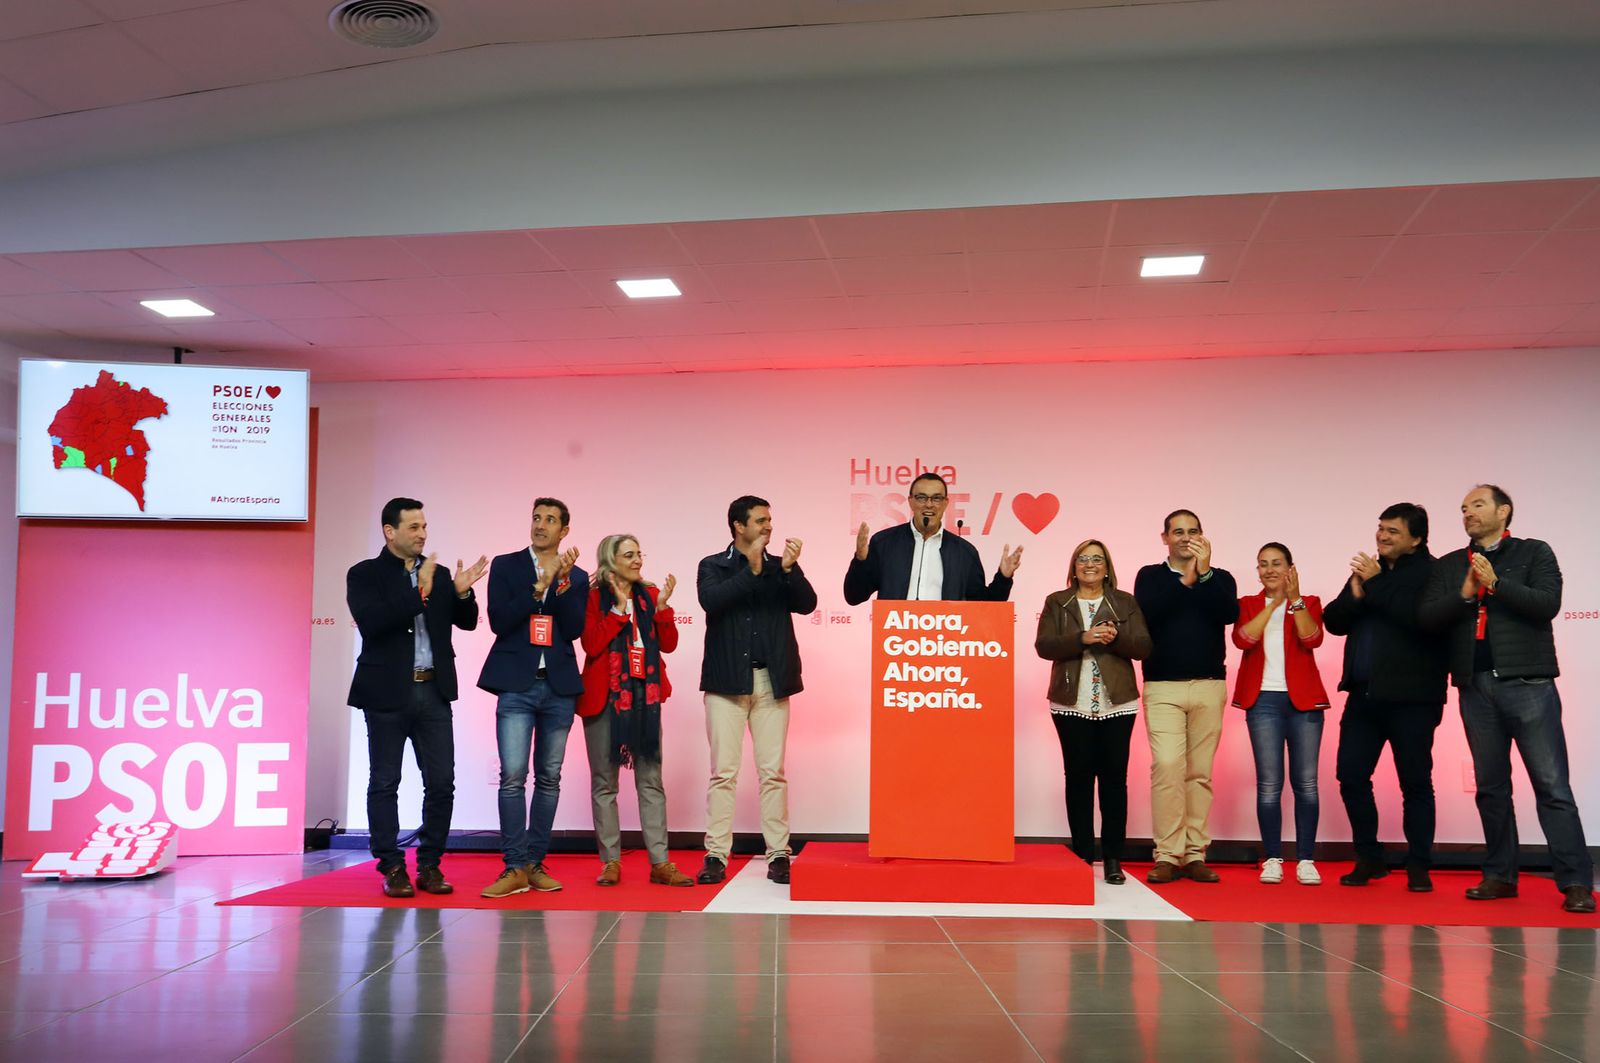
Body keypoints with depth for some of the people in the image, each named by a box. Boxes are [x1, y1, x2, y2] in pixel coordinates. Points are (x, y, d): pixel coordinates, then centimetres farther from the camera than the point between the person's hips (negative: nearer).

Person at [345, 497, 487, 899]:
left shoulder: (436, 574, 11)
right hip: (387, 693, -4)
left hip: (433, 691, 4)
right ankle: (392, 869, 11)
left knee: (441, 782, 2)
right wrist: (419, 592, -22)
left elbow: (467, 622, 10)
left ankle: (430, 866, 12)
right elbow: (371, 622, -17)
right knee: (384, 783, 3)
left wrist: (462, 593, -10)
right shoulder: (364, 574, -2)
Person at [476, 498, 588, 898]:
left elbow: (574, 629, -2)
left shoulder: (576, 577, 11)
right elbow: (499, 621, -6)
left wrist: (562, 581, -12)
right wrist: (540, 585, -12)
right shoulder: (505, 565, 6)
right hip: (517, 685, -2)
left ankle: (535, 864, 13)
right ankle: (515, 868, -5)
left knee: (549, 778, 5)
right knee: (513, 776, -9)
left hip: (559, 688, 3)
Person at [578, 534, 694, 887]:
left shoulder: (650, 594, 11)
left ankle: (659, 862, 3)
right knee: (604, 782, 3)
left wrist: (662, 606, -8)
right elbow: (591, 645, -13)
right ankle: (610, 861, 10)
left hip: (644, 696, 3)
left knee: (651, 780, 2)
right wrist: (619, 608, -13)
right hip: (605, 697, -3)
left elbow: (668, 644, 5)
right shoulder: (594, 597, -1)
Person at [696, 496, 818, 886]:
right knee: (724, 772, -2)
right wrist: (751, 570, -18)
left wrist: (789, 569, -17)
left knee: (773, 772, 2)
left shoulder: (781, 567, 12)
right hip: (727, 682, -2)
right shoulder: (713, 566, 6)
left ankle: (778, 854, 7)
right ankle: (716, 855, 3)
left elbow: (807, 604, -2)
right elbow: (710, 600, -14)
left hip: (772, 682, 2)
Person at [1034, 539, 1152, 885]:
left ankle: (1113, 860, 5)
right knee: (1078, 778, 3)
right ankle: (1082, 856, 10)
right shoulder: (1056, 603, 9)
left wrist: (1115, 638, -17)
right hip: (1072, 704, 0)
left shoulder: (1126, 603, 11)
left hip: (1117, 704, 0)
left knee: (1114, 779, -1)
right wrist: (1083, 638, -18)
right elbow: (1044, 646, -4)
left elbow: (1143, 646, 1)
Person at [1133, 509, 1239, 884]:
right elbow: (1146, 613, -9)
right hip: (1163, 687, -2)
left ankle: (1195, 854, 6)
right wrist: (1185, 579, -12)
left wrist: (1205, 574, -14)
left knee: (1200, 772, 2)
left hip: (1209, 686, 2)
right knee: (1167, 767, -13)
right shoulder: (1150, 576, 10)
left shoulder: (1219, 578, 13)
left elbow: (1230, 614, -7)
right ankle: (1167, 855, -10)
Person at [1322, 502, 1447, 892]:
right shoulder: (1368, 570, 14)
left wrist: (1376, 585, -17)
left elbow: (1422, 619, -25)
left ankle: (1419, 866, 14)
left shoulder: (1433, 573, -8)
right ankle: (1369, 858, 19)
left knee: (1415, 782, 3)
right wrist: (1354, 595, -10)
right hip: (1364, 695, 7)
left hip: (1411, 698, -6)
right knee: (1351, 777, 6)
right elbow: (1334, 621, 9)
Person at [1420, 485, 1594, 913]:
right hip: (1476, 687, 4)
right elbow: (1427, 616, 2)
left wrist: (1496, 583, -17)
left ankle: (1575, 883, -5)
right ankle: (1499, 876, 17)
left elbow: (1548, 604, -9)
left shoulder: (1534, 553, 5)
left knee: (1552, 784, -6)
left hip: (1527, 682, -4)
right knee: (1491, 786, 8)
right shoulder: (1449, 566, 14)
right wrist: (1465, 594, -12)